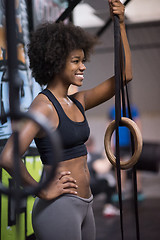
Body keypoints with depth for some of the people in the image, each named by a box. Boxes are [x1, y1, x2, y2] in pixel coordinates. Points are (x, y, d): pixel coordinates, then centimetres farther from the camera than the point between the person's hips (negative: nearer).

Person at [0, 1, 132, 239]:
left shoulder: (77, 102, 8)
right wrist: (44, 191, -16)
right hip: (59, 208, -8)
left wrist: (121, 25, 6)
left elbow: (125, 75, 12)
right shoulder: (44, 105, -16)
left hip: (83, 206, 8)